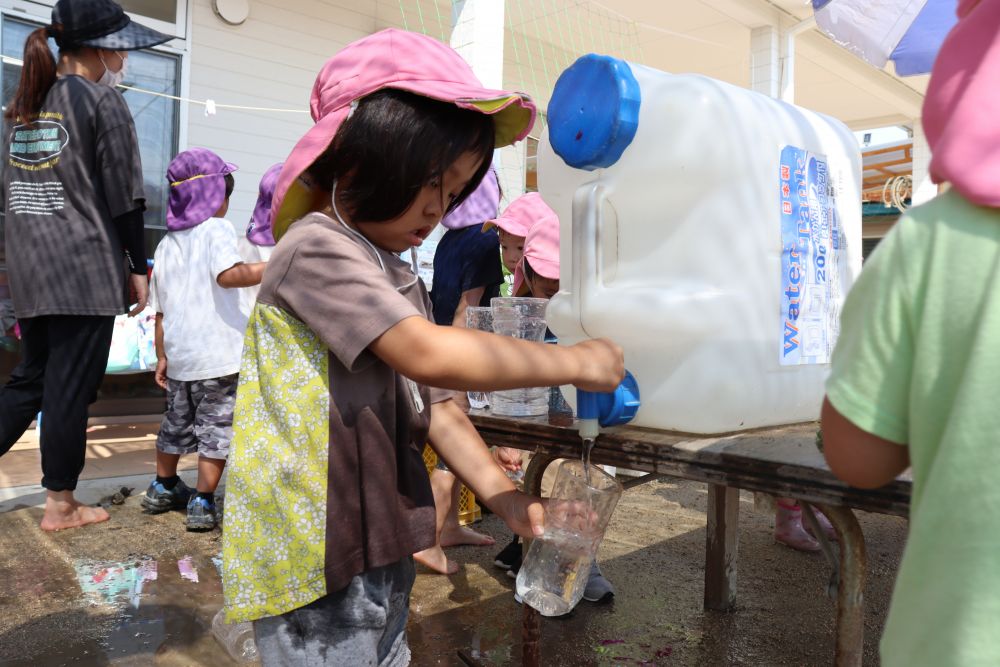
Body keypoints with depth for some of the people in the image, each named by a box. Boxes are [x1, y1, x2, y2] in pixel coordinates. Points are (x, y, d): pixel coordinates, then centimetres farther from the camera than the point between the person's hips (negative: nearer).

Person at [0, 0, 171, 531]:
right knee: (71, 388, 1)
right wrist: (137, 267, -3)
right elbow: (124, 196, -10)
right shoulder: (101, 100, -7)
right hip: (86, 268, -7)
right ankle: (59, 505, 13)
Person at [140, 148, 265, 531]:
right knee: (216, 429, 1)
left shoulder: (166, 244, 15)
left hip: (178, 355, 8)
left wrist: (162, 356, 21)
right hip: (218, 355, -7)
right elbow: (229, 275, -25)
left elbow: (160, 310, 16)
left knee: (176, 424, 23)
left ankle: (163, 489, 38)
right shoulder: (216, 230, -6)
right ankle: (203, 502, 4)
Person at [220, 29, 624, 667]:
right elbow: (431, 356, -29)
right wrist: (576, 362, -19)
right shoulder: (316, 247, -17)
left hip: (381, 544, 9)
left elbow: (435, 408, 10)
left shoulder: (404, 282, 11)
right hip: (313, 558, -8)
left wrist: (507, 498, -2)